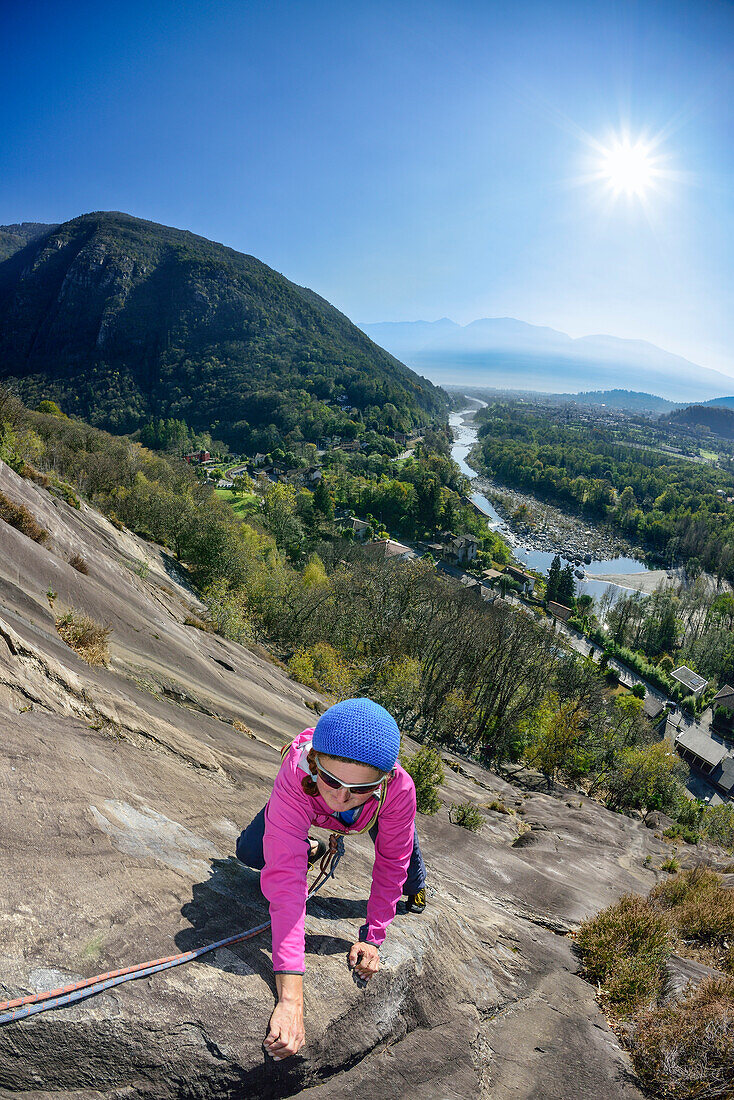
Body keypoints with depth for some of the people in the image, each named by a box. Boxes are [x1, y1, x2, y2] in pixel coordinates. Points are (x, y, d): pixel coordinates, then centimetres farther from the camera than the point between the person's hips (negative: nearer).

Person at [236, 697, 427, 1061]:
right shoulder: (295, 781, -49)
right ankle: (310, 849, 24)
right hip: (309, 810, 0)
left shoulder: (399, 788, -45)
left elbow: (391, 864, -27)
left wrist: (371, 937, -26)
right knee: (249, 852, -11)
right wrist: (290, 997, -59)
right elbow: (285, 879, -53)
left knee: (406, 865, -2)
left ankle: (415, 887, 39)